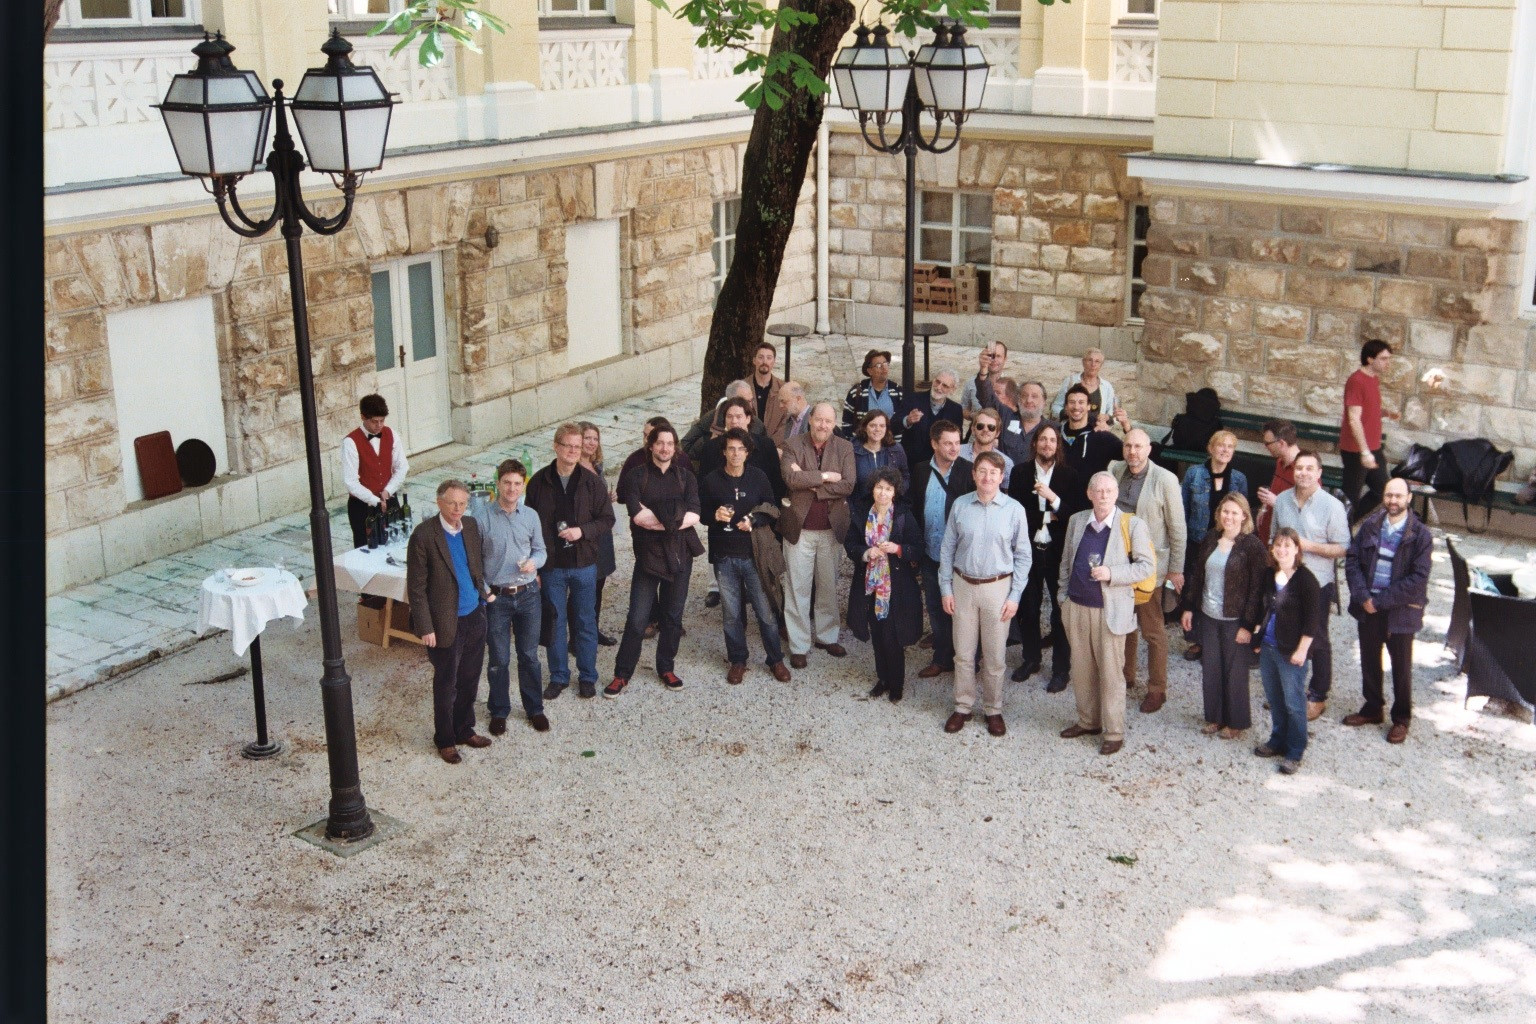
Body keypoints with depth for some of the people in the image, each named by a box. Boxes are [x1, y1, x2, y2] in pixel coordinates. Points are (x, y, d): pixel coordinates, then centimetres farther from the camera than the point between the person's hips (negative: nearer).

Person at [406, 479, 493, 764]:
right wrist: (425, 628, -15)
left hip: (475, 617, 6)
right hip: (446, 623, -6)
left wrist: (484, 590, 8)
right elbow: (416, 587, -14)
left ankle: (465, 730, 36)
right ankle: (445, 740, 25)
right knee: (446, 685, 9)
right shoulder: (424, 536, -17)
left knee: (470, 680, 18)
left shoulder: (471, 527, 1)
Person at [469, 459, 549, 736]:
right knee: (498, 660, 9)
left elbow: (540, 550, 8)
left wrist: (534, 562, -13)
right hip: (496, 597, -2)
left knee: (529, 656, 14)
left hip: (528, 595, 2)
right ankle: (498, 711, 27)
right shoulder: (482, 517, -10)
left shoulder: (531, 516, -1)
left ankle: (534, 708, 30)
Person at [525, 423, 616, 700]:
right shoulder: (539, 482, -4)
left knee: (586, 623, 10)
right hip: (551, 566, 0)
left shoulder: (592, 482, -5)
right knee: (555, 623, 10)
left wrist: (582, 531, -19)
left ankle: (587, 677, 24)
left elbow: (607, 519, -1)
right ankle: (559, 676, 24)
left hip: (584, 564, 0)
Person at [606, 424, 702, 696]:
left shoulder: (686, 477, 7)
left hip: (680, 554, 3)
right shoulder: (636, 476, -1)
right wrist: (674, 518, -13)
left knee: (673, 616, 11)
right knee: (637, 620, -4)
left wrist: (654, 517, -14)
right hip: (648, 554, -3)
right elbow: (637, 515, -15)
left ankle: (666, 669, 25)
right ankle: (622, 674, 6)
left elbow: (694, 515, -8)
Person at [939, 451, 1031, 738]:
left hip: (997, 588, -1)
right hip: (963, 585, 1)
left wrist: (1014, 596, -5)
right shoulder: (960, 505, -3)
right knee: (963, 653, 9)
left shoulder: (1014, 510, -7)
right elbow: (947, 549, 4)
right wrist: (946, 588, 2)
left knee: (994, 656, 7)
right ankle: (962, 707, 23)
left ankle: (993, 710, 22)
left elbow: (1022, 556, -1)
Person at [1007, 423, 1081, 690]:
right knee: (1028, 607, 12)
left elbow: (1078, 513, -9)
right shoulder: (1020, 472, 2)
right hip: (1028, 548, 2)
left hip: (1058, 551, -2)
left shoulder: (1068, 475, -3)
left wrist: (1054, 499, -21)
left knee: (1061, 609, 2)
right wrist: (1044, 518, -10)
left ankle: (1061, 668, 13)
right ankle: (1030, 659, 30)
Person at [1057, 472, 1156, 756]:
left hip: (1110, 610, -4)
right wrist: (1064, 593, 11)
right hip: (1077, 607, 5)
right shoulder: (1076, 521, 6)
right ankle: (1088, 721, 29)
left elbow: (1147, 565, -9)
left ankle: (1114, 733, 10)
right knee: (1081, 668, 13)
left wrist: (1111, 573, -20)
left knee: (1111, 671, 1)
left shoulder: (1132, 525, -8)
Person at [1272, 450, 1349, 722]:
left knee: (1317, 642, 8)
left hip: (1316, 585, -4)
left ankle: (1318, 696, 22)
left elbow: (1343, 548, -13)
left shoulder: (1332, 506, -13)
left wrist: (1309, 546, -22)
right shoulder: (1282, 501, 1)